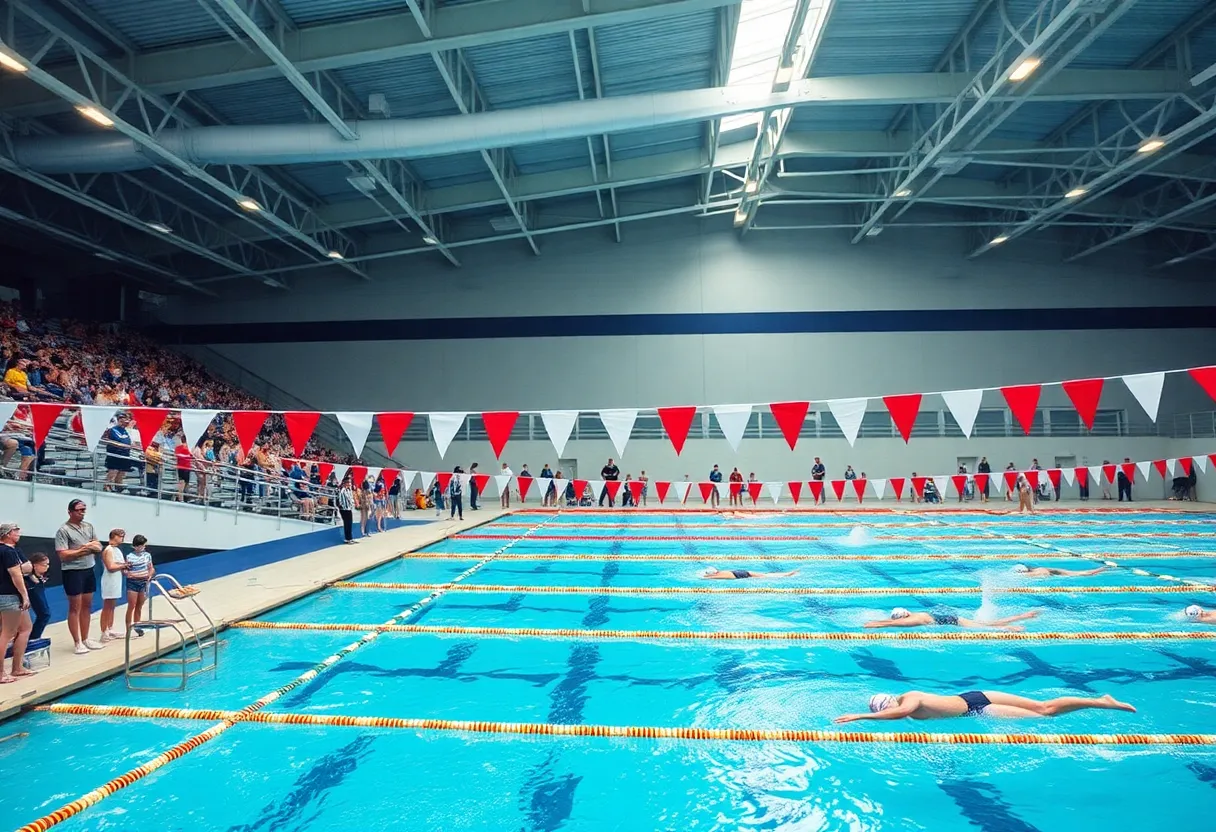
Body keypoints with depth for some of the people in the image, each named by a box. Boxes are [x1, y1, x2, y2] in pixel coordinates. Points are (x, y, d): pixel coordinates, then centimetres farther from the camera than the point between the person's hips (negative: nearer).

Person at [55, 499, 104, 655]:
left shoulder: (89, 526, 9)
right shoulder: (64, 530, -11)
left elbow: (99, 547, 10)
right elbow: (63, 555, -17)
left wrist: (93, 546, -12)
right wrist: (84, 549, -14)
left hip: (89, 570, 6)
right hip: (73, 572, -6)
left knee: (87, 606, 12)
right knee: (75, 608, 0)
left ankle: (85, 639, 20)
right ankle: (78, 643, 5)